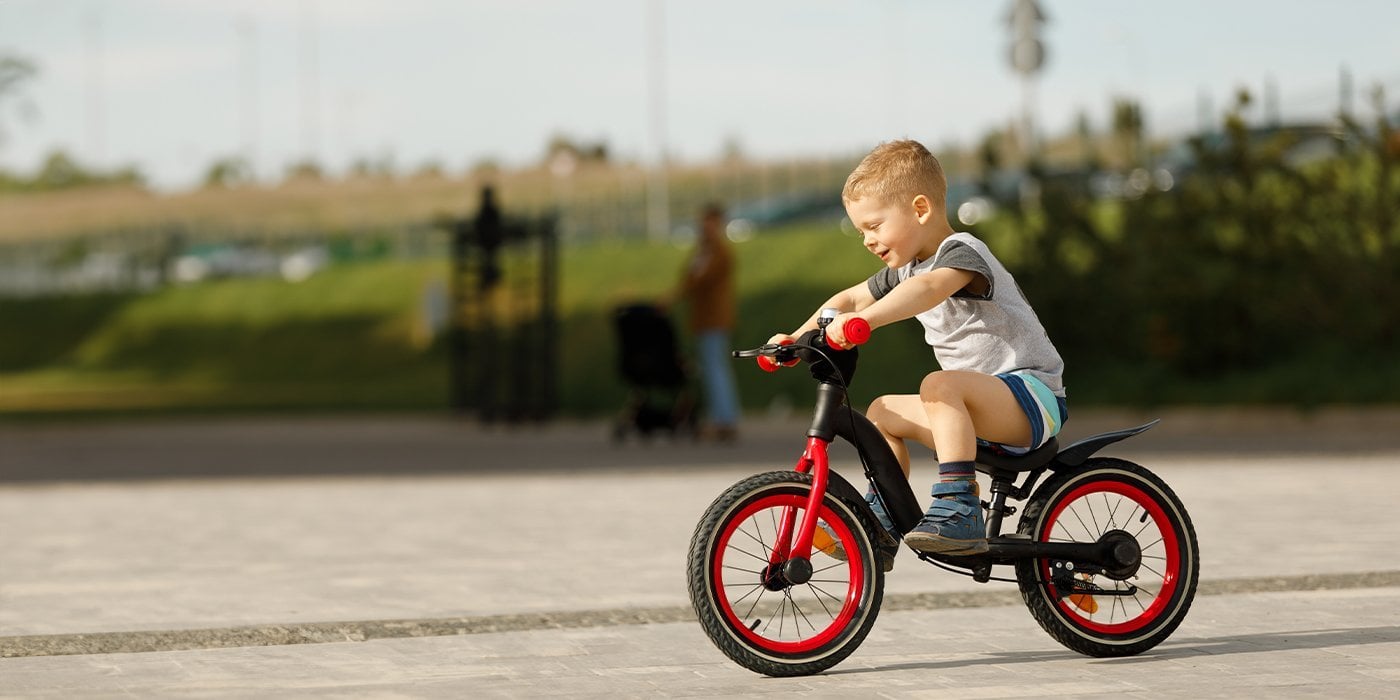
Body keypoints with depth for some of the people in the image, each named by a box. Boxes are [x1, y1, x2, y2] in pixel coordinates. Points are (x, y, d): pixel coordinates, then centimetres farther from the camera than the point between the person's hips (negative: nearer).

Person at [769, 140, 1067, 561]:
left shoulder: (962, 252, -16)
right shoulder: (906, 269, 15)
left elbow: (928, 288, -38)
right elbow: (851, 299, 22)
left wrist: (864, 320, -52)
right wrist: (797, 338, 6)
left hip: (1031, 395, -10)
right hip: (978, 409, 10)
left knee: (940, 385, -34)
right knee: (884, 411, 8)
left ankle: (959, 512, -40)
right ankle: (881, 526, 13)